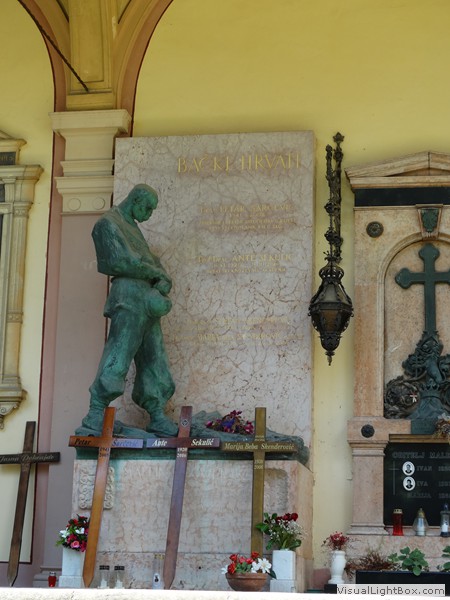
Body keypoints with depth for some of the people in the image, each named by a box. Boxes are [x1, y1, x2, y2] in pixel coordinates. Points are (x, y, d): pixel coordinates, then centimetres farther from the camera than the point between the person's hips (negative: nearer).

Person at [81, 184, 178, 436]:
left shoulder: (133, 228, 25)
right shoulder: (109, 223, -3)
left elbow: (154, 262, 19)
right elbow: (122, 262, -14)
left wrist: (164, 281, -3)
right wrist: (155, 272, -2)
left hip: (147, 300, 9)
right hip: (130, 294, -9)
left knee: (154, 360, 5)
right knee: (118, 355, -13)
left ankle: (158, 418, 5)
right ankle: (95, 415, -12)